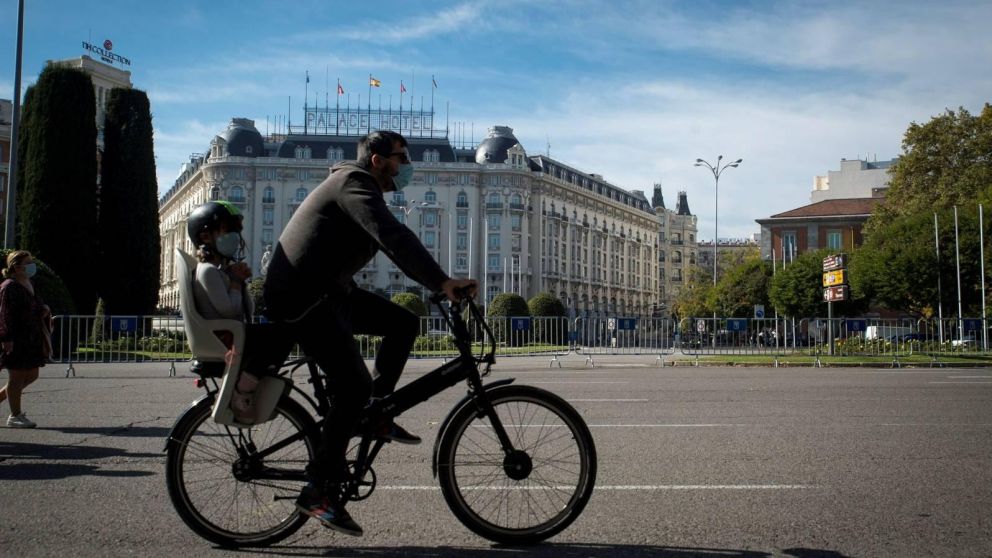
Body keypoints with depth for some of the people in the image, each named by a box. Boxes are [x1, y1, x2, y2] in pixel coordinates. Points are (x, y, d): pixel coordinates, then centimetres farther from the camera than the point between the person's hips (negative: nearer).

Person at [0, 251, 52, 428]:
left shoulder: (29, 284, 14)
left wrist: (44, 310, 6)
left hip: (32, 338, 9)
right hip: (16, 339, -9)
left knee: (31, 375, 13)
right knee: (17, 376, -1)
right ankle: (15, 416, 9)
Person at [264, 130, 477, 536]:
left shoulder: (361, 189, 19)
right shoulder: (354, 183, -14)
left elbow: (393, 244, 23)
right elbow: (394, 238, -29)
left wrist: (439, 282, 17)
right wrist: (441, 281, -35)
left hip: (329, 290, 10)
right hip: (303, 299, -10)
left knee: (403, 323, 5)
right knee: (354, 385, -16)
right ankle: (319, 491, -9)